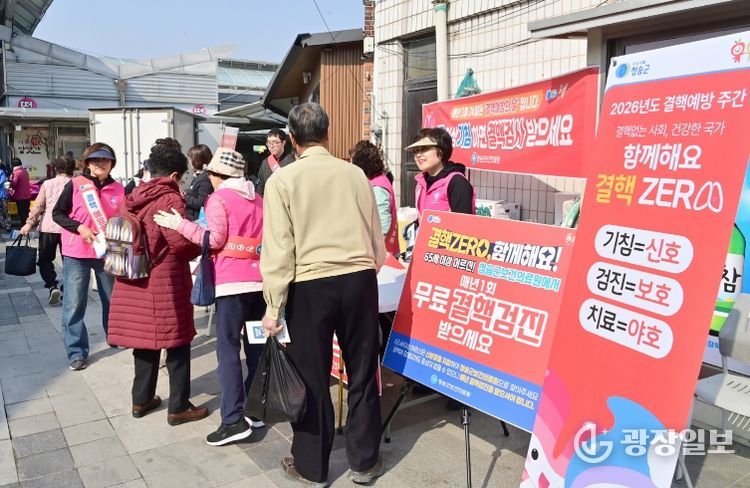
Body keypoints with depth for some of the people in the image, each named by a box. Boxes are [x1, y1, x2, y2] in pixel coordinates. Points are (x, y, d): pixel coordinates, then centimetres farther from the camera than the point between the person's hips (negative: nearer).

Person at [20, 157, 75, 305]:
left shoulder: (47, 184, 1)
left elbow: (38, 206, -5)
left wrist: (29, 223, -1)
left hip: (48, 227, -1)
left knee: (45, 259, 11)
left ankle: (52, 287, -8)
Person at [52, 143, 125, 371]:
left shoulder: (119, 189, 3)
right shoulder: (75, 185, -5)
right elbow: (57, 213, -2)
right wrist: (79, 228, -16)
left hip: (108, 252, 3)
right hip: (77, 254, -3)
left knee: (113, 299, 16)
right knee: (74, 305, 0)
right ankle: (76, 352, 11)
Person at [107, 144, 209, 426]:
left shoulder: (133, 197, 10)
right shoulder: (170, 199, -13)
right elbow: (181, 242, -20)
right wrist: (200, 246, -1)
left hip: (136, 279, 8)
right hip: (164, 281, -7)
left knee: (145, 338, 18)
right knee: (176, 343, 3)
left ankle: (141, 399, 28)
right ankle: (178, 407, 10)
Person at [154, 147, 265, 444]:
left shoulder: (218, 198, -1)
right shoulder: (259, 200, 17)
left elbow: (215, 239, -9)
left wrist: (180, 224, -3)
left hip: (233, 281, -6)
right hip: (261, 279, 6)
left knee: (228, 349, -4)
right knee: (256, 346, 12)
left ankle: (233, 420, -8)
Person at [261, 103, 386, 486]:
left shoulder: (282, 179, -4)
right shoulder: (355, 173, 5)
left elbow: (278, 248, -8)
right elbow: (376, 236, 10)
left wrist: (274, 305, -3)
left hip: (310, 285, -2)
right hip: (360, 279, 3)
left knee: (311, 376, 11)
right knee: (362, 372, 14)